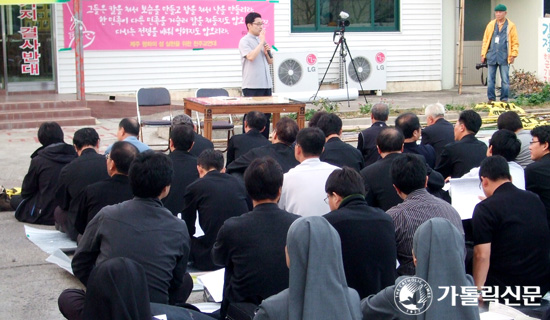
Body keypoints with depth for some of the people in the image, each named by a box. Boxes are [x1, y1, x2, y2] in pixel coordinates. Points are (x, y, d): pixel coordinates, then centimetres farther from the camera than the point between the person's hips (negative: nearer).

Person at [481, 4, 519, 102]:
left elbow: (515, 42, 2)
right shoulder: (491, 25, 9)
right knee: (490, 79, 4)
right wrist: (483, 54, 7)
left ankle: (504, 99, 8)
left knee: (505, 80, 1)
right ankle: (491, 99, 11)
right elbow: (485, 40, 12)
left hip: (504, 57, -2)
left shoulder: (510, 26, 2)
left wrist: (513, 55, -5)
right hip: (491, 56, 3)